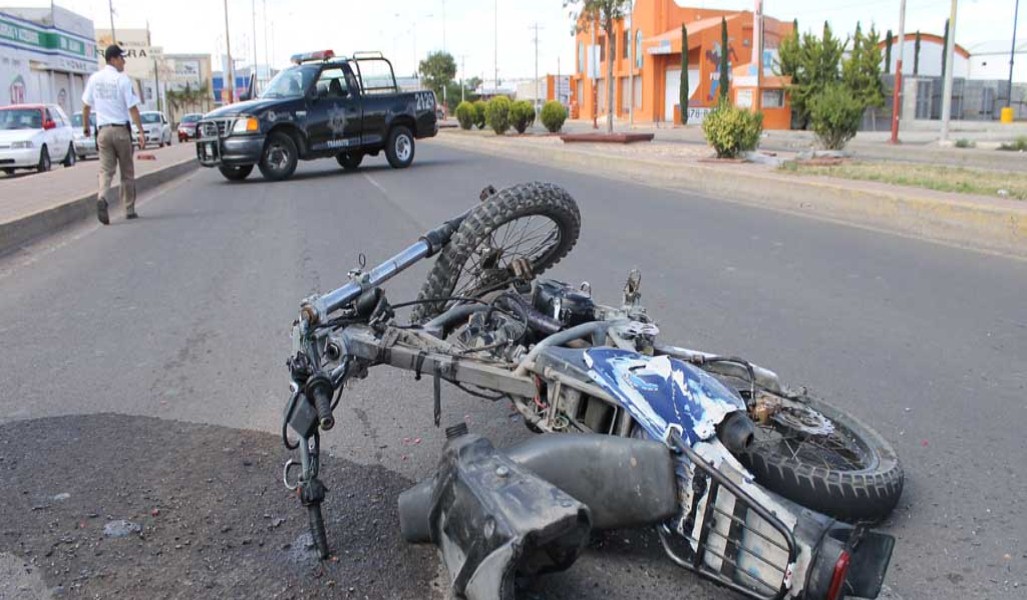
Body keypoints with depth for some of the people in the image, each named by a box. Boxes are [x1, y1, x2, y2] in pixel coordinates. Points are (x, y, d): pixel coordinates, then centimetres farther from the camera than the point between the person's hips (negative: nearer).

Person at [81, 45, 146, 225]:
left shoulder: (94, 78, 6)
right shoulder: (123, 79, -8)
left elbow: (86, 105, 11)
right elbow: (132, 108, -13)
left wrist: (85, 126, 24)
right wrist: (141, 132, -12)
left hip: (103, 130, 3)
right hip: (121, 129, -3)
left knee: (106, 169, 3)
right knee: (127, 172, 8)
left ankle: (102, 197, -24)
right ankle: (129, 210, 14)